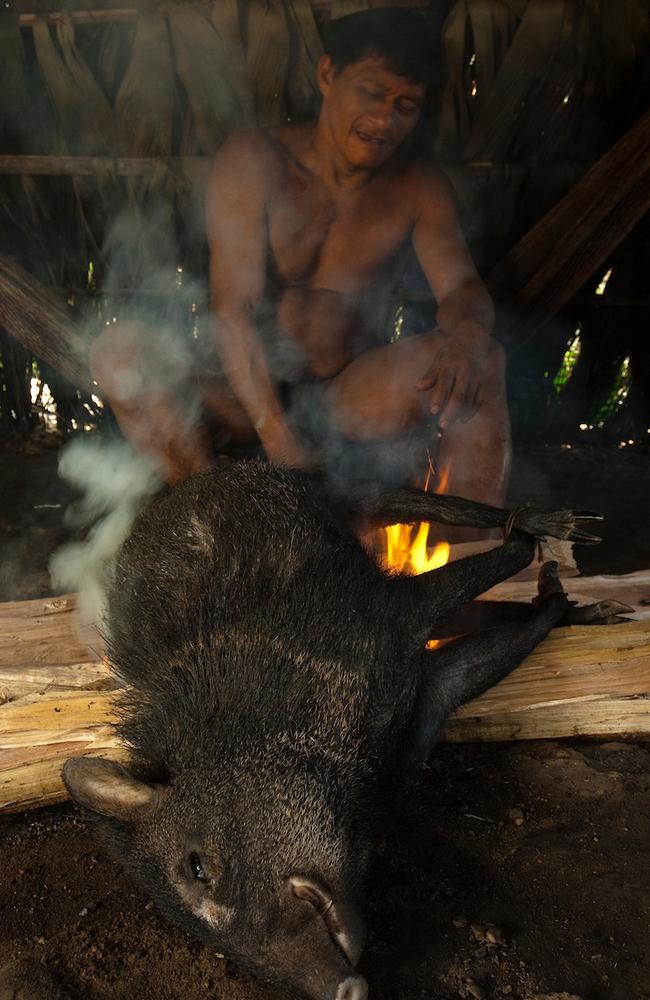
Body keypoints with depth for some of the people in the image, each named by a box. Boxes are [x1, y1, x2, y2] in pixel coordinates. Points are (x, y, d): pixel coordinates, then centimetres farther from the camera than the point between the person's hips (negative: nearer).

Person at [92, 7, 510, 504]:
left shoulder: (419, 187, 2)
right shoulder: (253, 160, -9)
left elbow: (463, 287, -9)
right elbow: (232, 309, -19)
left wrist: (465, 338, -36)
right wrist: (279, 440, -31)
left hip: (352, 396, 2)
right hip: (248, 396, -1)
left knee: (482, 360, -23)